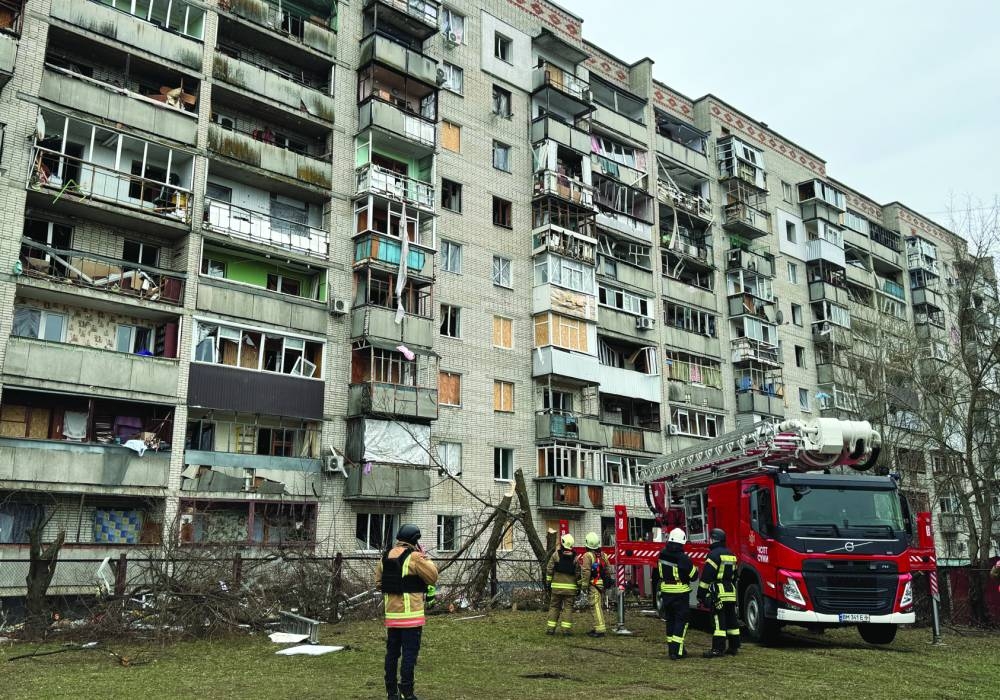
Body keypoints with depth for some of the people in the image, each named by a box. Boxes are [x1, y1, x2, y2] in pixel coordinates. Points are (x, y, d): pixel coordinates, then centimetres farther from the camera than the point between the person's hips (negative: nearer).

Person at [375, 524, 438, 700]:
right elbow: (433, 577, -8)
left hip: (391, 614, 6)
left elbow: (378, 583, 11)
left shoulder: (385, 557, 8)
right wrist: (425, 558, 3)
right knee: (409, 653, -1)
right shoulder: (414, 557, -13)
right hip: (410, 614, -6)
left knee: (392, 651, 13)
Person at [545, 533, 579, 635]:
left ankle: (551, 628, 8)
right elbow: (578, 573, 2)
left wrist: (548, 583, 5)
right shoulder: (574, 558, 1)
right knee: (568, 608, 4)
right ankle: (566, 629, -1)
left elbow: (549, 570, -2)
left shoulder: (555, 555, -2)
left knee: (554, 607, 8)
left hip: (556, 586, 0)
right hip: (570, 587, 0)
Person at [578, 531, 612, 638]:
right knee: (599, 606, 15)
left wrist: (583, 586, -11)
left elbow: (586, 573, -16)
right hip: (602, 584, 8)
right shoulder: (603, 555, 11)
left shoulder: (587, 555, -11)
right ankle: (597, 628, 22)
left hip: (593, 584, -8)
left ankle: (600, 630, -12)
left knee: (596, 607, -8)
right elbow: (608, 570, 12)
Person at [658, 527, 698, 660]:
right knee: (681, 622, 2)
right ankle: (677, 651, -4)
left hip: (666, 593, 5)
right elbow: (693, 576, -10)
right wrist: (695, 568, 9)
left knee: (670, 620, 16)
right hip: (680, 594, -5)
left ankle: (671, 648, 22)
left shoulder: (662, 554, -2)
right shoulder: (683, 558, -20)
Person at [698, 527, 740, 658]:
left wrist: (701, 594, -11)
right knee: (732, 620, 13)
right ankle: (734, 647, 19)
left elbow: (706, 577, -15)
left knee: (718, 621, -8)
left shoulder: (714, 554, -11)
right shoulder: (731, 555, 16)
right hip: (731, 593, 8)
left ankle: (717, 649, -9)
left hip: (717, 593, -8)